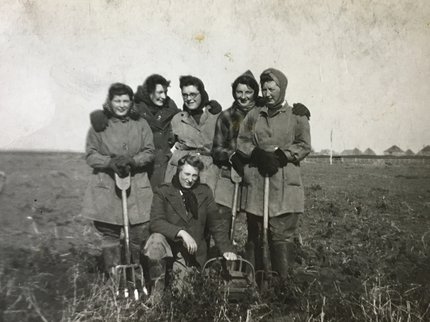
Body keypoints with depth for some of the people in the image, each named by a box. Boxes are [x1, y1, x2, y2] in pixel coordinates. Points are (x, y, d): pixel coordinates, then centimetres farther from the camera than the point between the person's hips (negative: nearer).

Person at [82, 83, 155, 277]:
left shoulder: (141, 124, 8)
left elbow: (149, 152, 4)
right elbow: (90, 155, 2)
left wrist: (132, 161, -15)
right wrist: (110, 162, -16)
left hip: (137, 186, 1)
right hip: (106, 188, -1)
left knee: (140, 235, 0)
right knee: (109, 235, 5)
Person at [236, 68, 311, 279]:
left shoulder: (297, 116, 7)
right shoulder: (253, 115, 16)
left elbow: (304, 146, 2)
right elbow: (241, 142, 11)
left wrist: (280, 155, -12)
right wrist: (259, 154, -7)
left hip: (285, 185, -3)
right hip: (255, 182, 3)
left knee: (282, 235, -6)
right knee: (255, 235, 7)